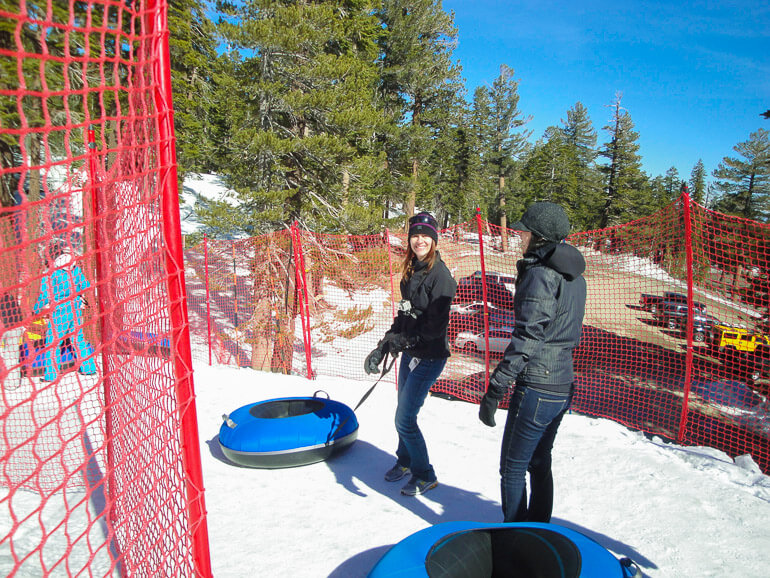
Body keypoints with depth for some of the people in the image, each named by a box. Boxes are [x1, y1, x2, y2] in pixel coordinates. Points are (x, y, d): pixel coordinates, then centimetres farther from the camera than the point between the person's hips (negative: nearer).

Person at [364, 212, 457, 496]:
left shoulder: (439, 274, -18)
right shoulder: (410, 271, 8)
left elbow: (438, 325, -20)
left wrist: (408, 340, -22)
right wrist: (385, 345, 10)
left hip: (429, 356, -8)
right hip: (410, 353, 8)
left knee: (404, 419, -3)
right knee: (403, 413, 20)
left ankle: (425, 475, 18)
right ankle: (405, 460, 44)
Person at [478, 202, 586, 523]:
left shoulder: (539, 276, -17)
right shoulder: (575, 277, 10)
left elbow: (527, 338, -23)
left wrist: (494, 390, -22)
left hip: (536, 388, -9)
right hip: (563, 387, 9)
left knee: (512, 468, 6)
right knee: (539, 464, 21)